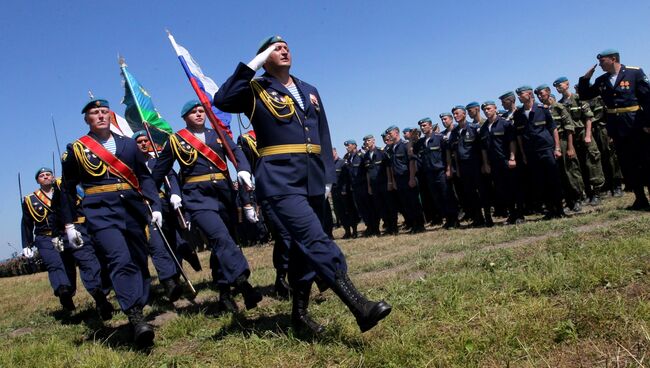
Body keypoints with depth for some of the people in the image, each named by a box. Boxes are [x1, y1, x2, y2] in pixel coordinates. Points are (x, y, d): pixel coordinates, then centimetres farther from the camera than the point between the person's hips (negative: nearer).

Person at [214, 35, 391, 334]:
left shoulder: (309, 91, 20)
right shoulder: (256, 90, 4)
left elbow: (323, 137, 20)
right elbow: (221, 100, -16)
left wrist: (327, 176, 13)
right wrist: (253, 64, -13)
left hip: (312, 179, 7)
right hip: (280, 178, -6)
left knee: (305, 245, 12)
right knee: (316, 240, -20)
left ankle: (300, 311, 25)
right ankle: (360, 306, -26)